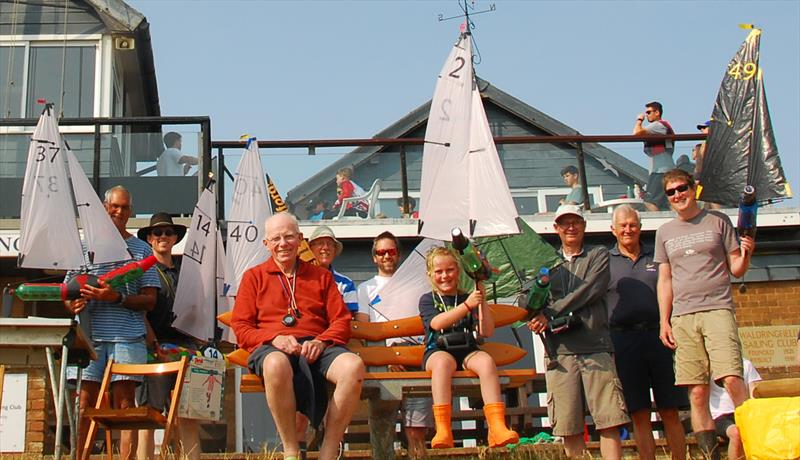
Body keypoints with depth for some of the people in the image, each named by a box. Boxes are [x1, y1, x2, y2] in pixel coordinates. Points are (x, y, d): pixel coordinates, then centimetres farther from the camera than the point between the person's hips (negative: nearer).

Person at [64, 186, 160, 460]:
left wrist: (116, 298, -11)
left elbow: (150, 300, 4)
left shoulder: (141, 250, 10)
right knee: (86, 404, 0)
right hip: (91, 336, 2)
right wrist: (73, 305, -8)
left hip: (128, 337, -1)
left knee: (125, 402, -3)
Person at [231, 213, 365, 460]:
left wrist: (321, 341, -7)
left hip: (316, 347, 2)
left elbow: (342, 321, 15)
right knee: (276, 364, -42)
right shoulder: (253, 277, 20)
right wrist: (274, 338, -10)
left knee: (353, 365, -34)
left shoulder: (321, 276, 24)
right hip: (271, 347, -2)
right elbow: (241, 328, 10)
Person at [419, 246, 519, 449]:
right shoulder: (427, 300, 14)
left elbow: (487, 332, 9)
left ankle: (497, 428, -40)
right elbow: (436, 323, -9)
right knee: (443, 361, -38)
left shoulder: (467, 298, 19)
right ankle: (443, 432, -46)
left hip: (468, 350, 2)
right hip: (438, 351, -2)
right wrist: (467, 305, -16)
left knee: (487, 361, -31)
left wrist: (482, 302, -1)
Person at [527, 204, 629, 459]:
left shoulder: (599, 255, 14)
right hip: (560, 350, 2)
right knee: (569, 428, -2)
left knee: (609, 423, -8)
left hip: (596, 347, -2)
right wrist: (536, 319, -14)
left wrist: (550, 313, -10)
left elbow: (589, 291, -3)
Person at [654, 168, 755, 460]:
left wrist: (745, 255, -12)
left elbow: (736, 270, 10)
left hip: (717, 309, -3)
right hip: (682, 317, 3)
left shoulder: (717, 221, 10)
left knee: (732, 379, -18)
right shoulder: (665, 232, 17)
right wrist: (663, 322, 9)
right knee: (697, 393, -2)